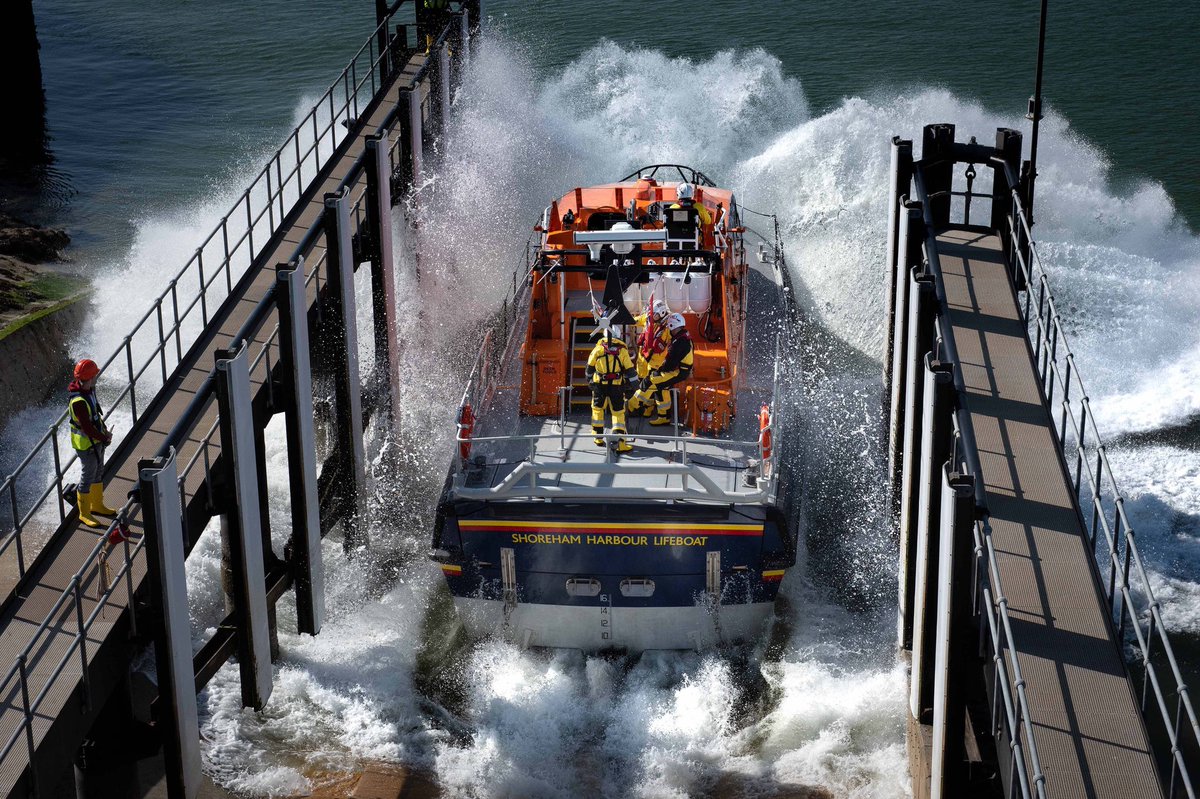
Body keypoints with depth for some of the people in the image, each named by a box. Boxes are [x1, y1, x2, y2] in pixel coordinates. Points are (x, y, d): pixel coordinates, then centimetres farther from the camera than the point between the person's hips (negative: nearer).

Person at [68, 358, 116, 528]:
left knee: (98, 471, 22)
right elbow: (87, 427, -27)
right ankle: (84, 513, 18)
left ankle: (97, 505, 40)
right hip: (85, 443, -9)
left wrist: (105, 430, 3)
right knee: (88, 477, 3)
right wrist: (104, 438, -15)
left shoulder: (89, 390, -2)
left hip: (97, 439, 9)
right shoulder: (78, 401, -31)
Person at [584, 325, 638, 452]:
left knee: (597, 409, 20)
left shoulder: (598, 348, -4)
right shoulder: (622, 350, -8)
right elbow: (630, 370, -5)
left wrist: (589, 379, 24)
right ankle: (619, 442, -6)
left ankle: (598, 438, 26)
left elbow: (590, 367, 7)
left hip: (599, 385, 1)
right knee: (618, 413, 3)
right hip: (617, 386, -1)